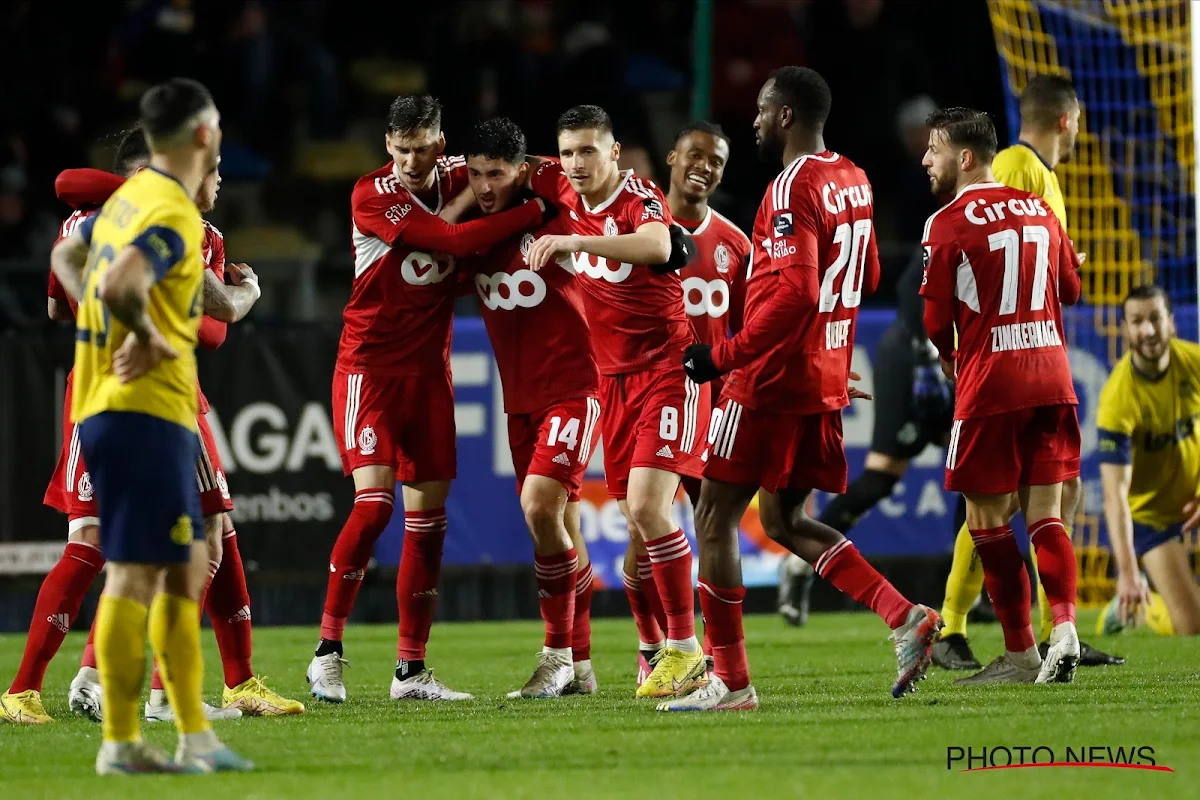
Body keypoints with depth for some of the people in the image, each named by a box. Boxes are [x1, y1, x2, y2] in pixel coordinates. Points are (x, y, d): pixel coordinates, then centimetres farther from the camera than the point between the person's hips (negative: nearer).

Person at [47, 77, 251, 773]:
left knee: (186, 570, 13)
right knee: (136, 574, -8)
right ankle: (121, 742, -6)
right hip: (146, 411, -10)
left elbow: (66, 256, 29)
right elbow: (118, 285, -31)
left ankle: (195, 734, 15)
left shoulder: (131, 196, 14)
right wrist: (148, 334, -14)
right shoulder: (173, 215, -15)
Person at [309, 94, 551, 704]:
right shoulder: (371, 196, -15)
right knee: (375, 503, -17)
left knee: (428, 514, 4)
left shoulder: (457, 176, 2)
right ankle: (327, 651, -7)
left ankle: (411, 669, 9)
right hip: (370, 366, -5)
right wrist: (535, 212, -19)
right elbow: (454, 240, -23)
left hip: (429, 369, 5)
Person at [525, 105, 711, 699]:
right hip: (614, 377, 7)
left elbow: (658, 247, -40)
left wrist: (573, 241, -46)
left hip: (667, 368, -7)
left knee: (647, 506, -19)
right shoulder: (562, 188, 3)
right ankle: (663, 653, 11)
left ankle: (685, 649, -12)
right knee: (635, 519, 4)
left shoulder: (640, 198, -17)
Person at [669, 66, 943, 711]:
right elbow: (867, 278, 22)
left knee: (715, 518, 1)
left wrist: (724, 356, -20)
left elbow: (796, 295, -26)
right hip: (825, 380, 9)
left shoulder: (793, 188, -17)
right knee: (786, 521, 17)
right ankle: (906, 618, 2)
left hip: (772, 382, -9)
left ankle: (730, 681, 1)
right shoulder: (853, 182, 11)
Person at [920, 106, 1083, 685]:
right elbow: (1070, 291, 20)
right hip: (1052, 377, 6)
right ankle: (1065, 627, -13)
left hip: (990, 386, -5)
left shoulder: (948, 224, -8)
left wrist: (951, 362, 15)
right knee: (1045, 515, 7)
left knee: (988, 520, 3)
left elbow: (937, 320, -5)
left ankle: (1020, 652, 3)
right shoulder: (1040, 211, 10)